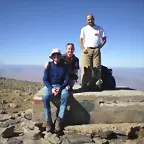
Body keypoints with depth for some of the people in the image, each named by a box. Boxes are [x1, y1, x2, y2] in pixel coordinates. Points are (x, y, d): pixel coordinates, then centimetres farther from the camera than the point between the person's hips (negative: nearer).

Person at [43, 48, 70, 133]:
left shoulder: (64, 66, 2)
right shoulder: (49, 66, 0)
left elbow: (67, 80, -1)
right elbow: (45, 80, -2)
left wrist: (60, 88, -19)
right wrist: (51, 88, -21)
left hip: (60, 86, 1)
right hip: (50, 86, 0)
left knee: (65, 95, -34)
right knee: (45, 97, -33)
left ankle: (59, 120, -26)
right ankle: (48, 121, -19)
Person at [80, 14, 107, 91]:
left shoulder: (99, 28, 15)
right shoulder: (84, 29, 13)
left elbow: (104, 39, 13)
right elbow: (81, 40, 6)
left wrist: (100, 47, -1)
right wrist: (83, 49, -9)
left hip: (96, 50, 1)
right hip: (87, 50, -1)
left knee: (97, 67, -6)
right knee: (86, 68, -8)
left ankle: (97, 85, -7)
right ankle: (86, 86, -7)